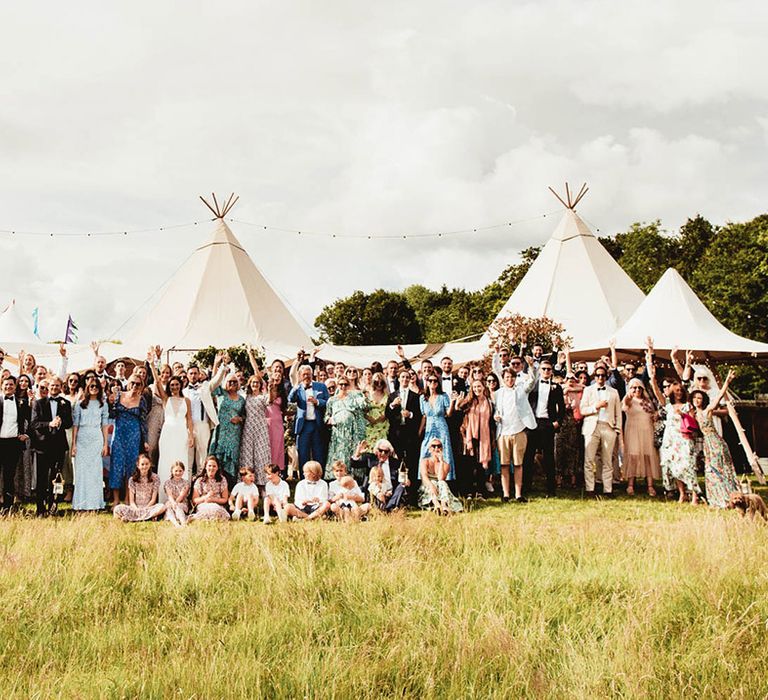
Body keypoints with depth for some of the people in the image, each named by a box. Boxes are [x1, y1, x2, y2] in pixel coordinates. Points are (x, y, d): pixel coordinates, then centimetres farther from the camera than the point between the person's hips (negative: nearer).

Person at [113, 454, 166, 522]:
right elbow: (131, 501, 0)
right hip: (135, 508, 1)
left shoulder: (154, 478, 1)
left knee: (162, 507, -34)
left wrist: (144, 509, -13)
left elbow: (153, 499, -1)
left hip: (149, 507, -1)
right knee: (117, 508, -28)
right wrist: (137, 510, -18)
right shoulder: (132, 479, 3)